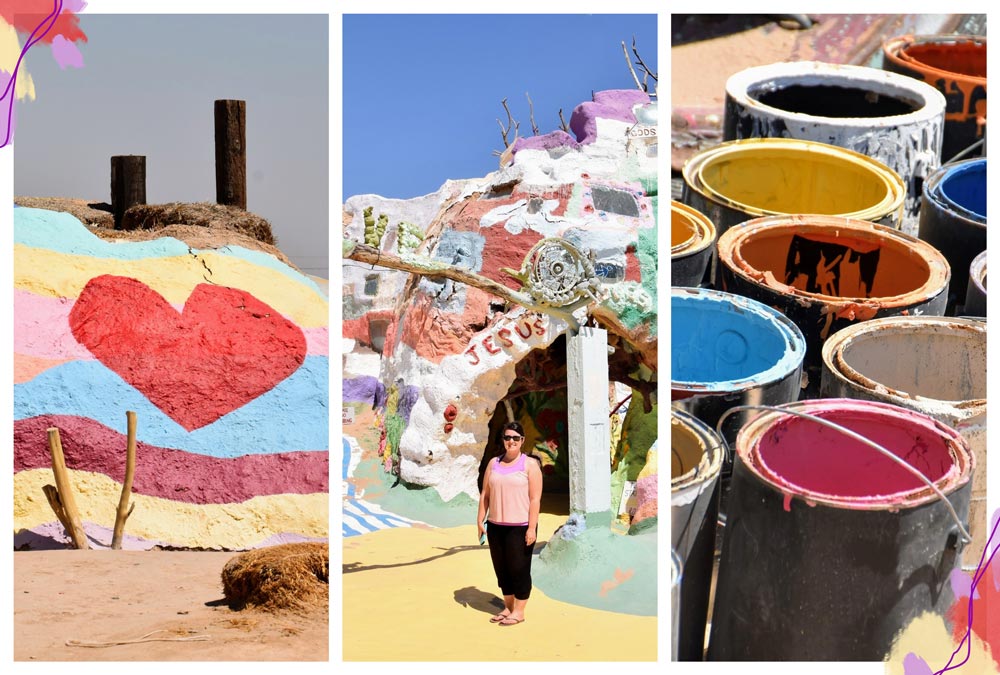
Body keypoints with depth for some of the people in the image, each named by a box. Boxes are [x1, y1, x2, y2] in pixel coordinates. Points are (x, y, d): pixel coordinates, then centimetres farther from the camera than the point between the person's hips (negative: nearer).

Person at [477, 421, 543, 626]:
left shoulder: (529, 464, -3)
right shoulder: (494, 463, 12)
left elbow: (535, 498, -8)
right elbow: (485, 493, 13)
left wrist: (532, 528, -14)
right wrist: (480, 520, 5)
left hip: (520, 527, -5)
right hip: (496, 526, 5)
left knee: (519, 569, 0)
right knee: (501, 569, 11)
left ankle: (519, 611, 10)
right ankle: (508, 608, 24)